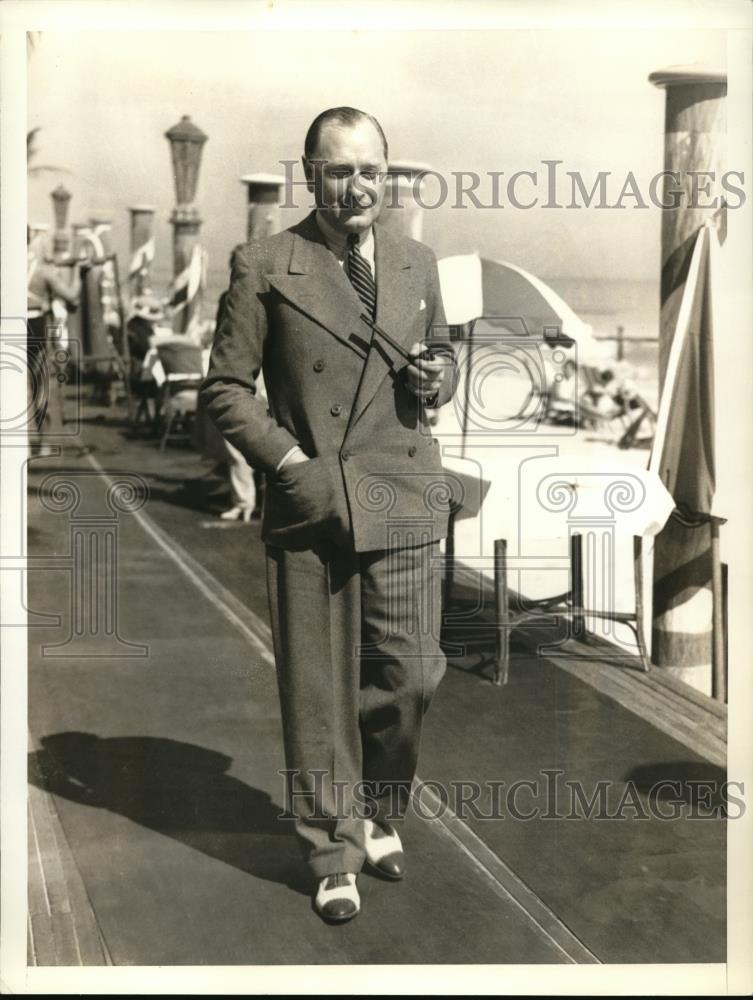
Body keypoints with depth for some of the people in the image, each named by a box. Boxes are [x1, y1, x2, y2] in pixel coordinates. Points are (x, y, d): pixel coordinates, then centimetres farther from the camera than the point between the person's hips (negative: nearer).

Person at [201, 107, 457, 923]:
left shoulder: (418, 264, 12)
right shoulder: (264, 268, -1)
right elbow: (225, 388, 0)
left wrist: (438, 379, 0)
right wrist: (289, 463, -12)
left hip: (402, 500, 3)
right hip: (308, 505, -3)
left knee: (410, 676, 2)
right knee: (319, 693, 4)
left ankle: (378, 811, 30)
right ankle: (334, 855, 21)